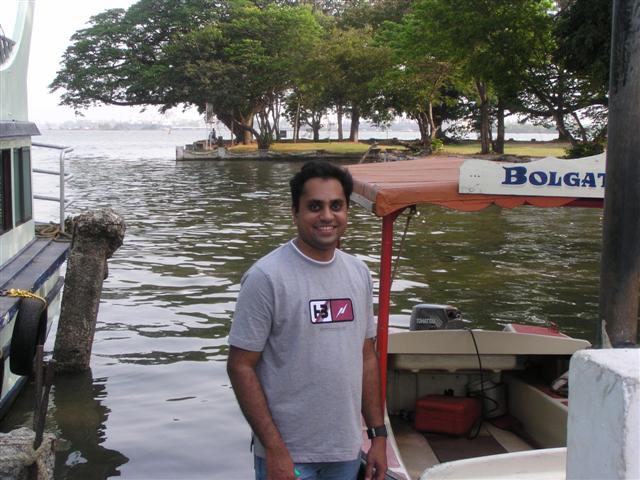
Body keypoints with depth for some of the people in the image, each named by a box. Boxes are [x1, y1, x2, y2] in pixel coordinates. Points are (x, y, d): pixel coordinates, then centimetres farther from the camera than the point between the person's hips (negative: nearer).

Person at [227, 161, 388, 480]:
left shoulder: (359, 273, 5)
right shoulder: (266, 277, -13)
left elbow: (366, 357, 10)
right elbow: (241, 367, -13)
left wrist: (378, 434, 8)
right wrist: (273, 449, -16)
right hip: (287, 454, -5)